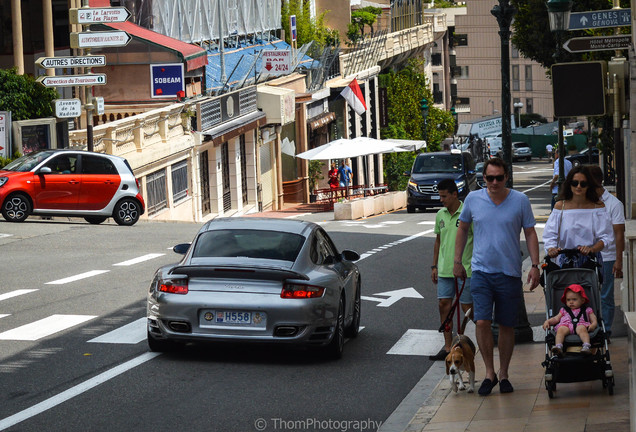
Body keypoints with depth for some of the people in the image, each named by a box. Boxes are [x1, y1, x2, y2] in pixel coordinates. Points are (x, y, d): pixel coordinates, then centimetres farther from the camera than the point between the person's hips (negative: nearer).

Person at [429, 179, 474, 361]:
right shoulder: (440, 215, 9)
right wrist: (434, 266, 16)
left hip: (465, 269, -6)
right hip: (445, 269, 6)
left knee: (467, 307, -1)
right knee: (444, 304, 2)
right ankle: (448, 347, 8)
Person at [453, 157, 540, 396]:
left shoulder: (520, 201, -1)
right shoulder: (473, 199, 2)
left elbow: (530, 233, 4)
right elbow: (463, 229, 15)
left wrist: (535, 265, -4)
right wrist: (457, 261, 14)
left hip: (509, 272, 0)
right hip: (481, 270, 0)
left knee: (507, 326, 7)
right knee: (482, 322, -12)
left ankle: (504, 374, 20)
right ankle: (489, 373, 1)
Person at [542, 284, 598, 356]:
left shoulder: (587, 310, 28)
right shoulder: (564, 310, 37)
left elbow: (594, 320, 18)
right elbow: (556, 318, 29)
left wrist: (593, 325, -6)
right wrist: (548, 321, 9)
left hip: (581, 324, -2)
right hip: (566, 325, 2)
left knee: (582, 329, -39)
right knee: (561, 330, -34)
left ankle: (586, 346, -60)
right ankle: (558, 347, -54)